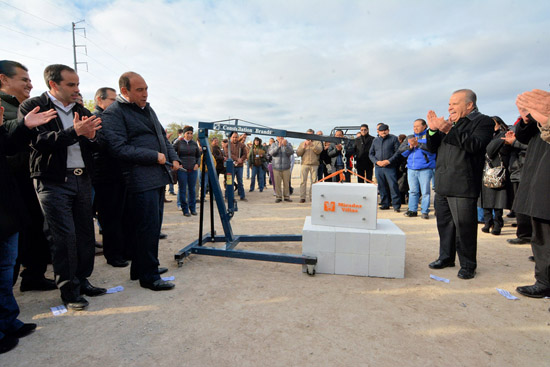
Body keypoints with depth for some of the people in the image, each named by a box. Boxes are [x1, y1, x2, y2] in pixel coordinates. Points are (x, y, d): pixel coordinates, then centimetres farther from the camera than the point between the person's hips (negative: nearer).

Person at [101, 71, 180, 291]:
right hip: (140, 180, -9)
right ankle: (149, 277, 8)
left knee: (153, 226, 15)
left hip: (158, 177, 9)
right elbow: (119, 148, -16)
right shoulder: (113, 113, -7)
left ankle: (140, 268, 31)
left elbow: (162, 136, 27)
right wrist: (155, 156, -17)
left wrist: (173, 157, 11)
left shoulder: (147, 109, 19)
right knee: (148, 228, -5)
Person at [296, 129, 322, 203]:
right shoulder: (302, 143, 20)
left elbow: (319, 151, -5)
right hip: (304, 164, 1)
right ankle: (302, 197, -6)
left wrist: (311, 145, -14)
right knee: (303, 181, -7)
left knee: (314, 181, -2)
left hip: (314, 164, -1)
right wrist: (303, 147, -4)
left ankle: (312, 197, 4)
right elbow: (298, 153, 10)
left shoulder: (317, 142, 14)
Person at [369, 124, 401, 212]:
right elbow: (371, 154, 14)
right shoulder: (375, 140, 15)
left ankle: (396, 206, -1)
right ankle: (384, 204, 18)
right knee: (381, 187, 8)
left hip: (390, 167, -4)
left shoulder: (394, 138, 2)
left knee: (393, 186, -8)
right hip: (378, 168, 4)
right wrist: (377, 161, -3)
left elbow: (398, 152, -3)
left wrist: (388, 161, -14)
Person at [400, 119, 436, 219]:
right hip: (411, 169, 5)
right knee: (413, 191, 9)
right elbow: (401, 150, 10)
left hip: (425, 169, -4)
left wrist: (418, 144, -19)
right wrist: (410, 146, -7)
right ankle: (412, 210, 16)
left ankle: (425, 211, 5)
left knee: (425, 191, -3)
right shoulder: (409, 137, 18)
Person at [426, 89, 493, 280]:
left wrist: (449, 130, -24)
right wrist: (433, 130, -1)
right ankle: (446, 257, 28)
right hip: (442, 185, 7)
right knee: (444, 223, 14)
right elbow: (432, 148, 15)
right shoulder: (450, 122, 18)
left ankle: (468, 265, 12)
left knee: (464, 225, -2)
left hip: (463, 186, -7)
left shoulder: (483, 121, -1)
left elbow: (474, 144, -19)